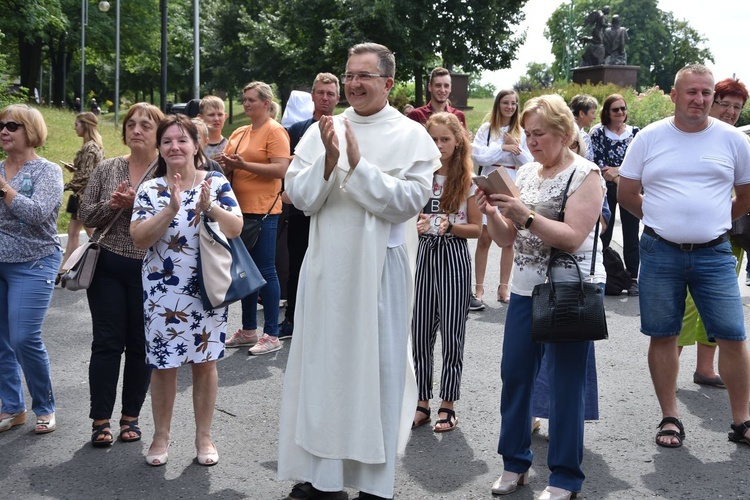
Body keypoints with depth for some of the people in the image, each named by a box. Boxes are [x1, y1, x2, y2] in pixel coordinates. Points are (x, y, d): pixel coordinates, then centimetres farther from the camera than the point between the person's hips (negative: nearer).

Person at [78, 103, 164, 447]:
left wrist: (138, 203, -22)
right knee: (107, 343, 4)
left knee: (140, 345, 8)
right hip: (107, 267, 2)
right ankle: (101, 419, 13)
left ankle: (131, 416, 23)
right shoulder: (106, 170, 6)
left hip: (149, 271, -2)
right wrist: (110, 205, -13)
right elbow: (85, 216, 5)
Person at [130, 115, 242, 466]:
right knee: (164, 364, 6)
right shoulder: (150, 190, 0)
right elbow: (139, 239, -10)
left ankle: (204, 437, 22)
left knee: (205, 362, 7)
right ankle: (161, 437, 23)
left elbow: (236, 229, -6)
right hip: (163, 291, 0)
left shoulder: (217, 183, 1)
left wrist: (210, 206, -21)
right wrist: (171, 209, -21)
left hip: (208, 289, 0)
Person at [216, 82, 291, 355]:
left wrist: (244, 164, -20)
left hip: (263, 210, -8)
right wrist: (226, 163, -4)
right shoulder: (239, 133, 15)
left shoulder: (275, 131, -7)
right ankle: (248, 330, 24)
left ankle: (272, 335, 3)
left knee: (265, 271, -4)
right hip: (241, 209, 8)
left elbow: (281, 169, -17)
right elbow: (228, 164, 19)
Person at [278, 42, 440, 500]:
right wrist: (328, 160, -16)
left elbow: (410, 202, -12)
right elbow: (300, 197, -1)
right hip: (325, 265, 3)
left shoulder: (412, 136, -2)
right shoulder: (322, 131, 6)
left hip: (378, 267, -3)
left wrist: (358, 164, -17)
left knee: (375, 366, 4)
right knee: (321, 363, 9)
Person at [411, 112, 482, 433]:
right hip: (424, 254, 3)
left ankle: (448, 406, 14)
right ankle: (422, 402, 19)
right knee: (420, 332, 6)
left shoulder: (467, 181, -2)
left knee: (452, 333, 3)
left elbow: (477, 229, -1)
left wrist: (450, 226, -18)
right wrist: (415, 224, -12)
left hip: (453, 257, -3)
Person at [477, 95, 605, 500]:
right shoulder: (525, 172, 10)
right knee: (514, 374, 7)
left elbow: (573, 237, -18)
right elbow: (505, 238, 9)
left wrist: (525, 216, -26)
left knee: (565, 383, 0)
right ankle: (515, 462, 23)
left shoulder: (585, 174, -7)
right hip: (526, 289, 6)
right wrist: (492, 213, -10)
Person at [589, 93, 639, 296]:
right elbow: (596, 161, -5)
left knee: (631, 234, 3)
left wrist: (617, 170, -14)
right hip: (606, 190, -1)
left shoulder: (635, 132, 7)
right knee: (604, 234, 3)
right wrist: (615, 177, -14)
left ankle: (633, 278, 9)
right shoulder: (598, 132, 2)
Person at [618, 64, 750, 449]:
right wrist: (662, 221, 9)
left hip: (714, 254, 0)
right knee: (663, 336, 6)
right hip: (660, 254, 0)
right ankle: (670, 418, 18)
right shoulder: (650, 138, 1)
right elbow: (626, 193, 7)